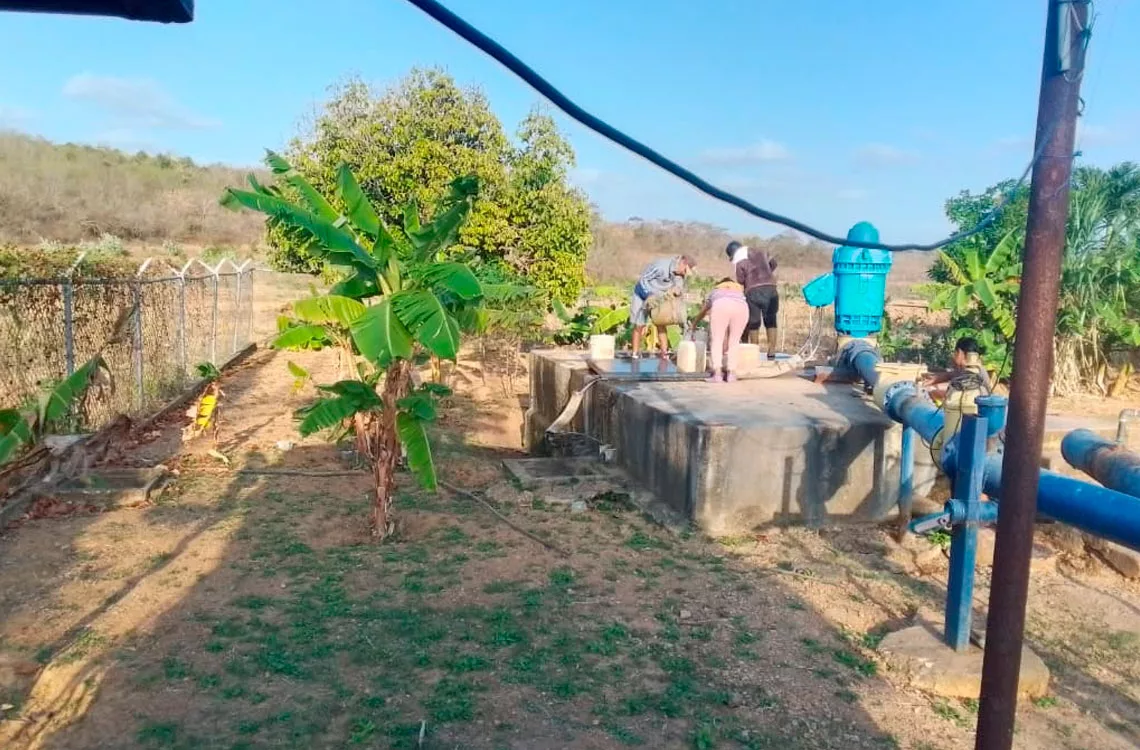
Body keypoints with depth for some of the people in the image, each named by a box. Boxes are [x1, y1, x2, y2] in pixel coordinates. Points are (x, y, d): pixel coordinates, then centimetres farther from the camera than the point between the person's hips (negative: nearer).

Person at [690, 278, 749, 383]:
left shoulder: (715, 290, 41)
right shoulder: (739, 288, 44)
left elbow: (701, 313, 51)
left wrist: (693, 326, 67)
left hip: (721, 306, -1)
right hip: (741, 307, 1)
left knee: (717, 340, 4)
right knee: (734, 342, 13)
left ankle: (716, 373, -10)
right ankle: (731, 373, 3)